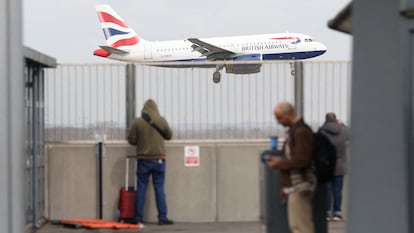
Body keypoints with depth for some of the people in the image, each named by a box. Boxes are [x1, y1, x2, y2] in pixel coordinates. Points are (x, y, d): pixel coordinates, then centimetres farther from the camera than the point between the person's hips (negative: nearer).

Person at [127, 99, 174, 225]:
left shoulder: (137, 122, -6)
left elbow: (131, 140, -4)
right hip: (158, 159, 0)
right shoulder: (161, 121, -4)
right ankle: (162, 217, 0)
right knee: (159, 189, 3)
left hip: (143, 160, 0)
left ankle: (138, 218, 5)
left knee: (141, 189, 5)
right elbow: (169, 135, 10)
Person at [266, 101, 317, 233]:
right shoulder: (294, 130, 17)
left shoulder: (301, 131, -14)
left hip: (300, 187, -10)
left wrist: (279, 163, -10)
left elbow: (301, 160, -20)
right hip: (294, 186, 10)